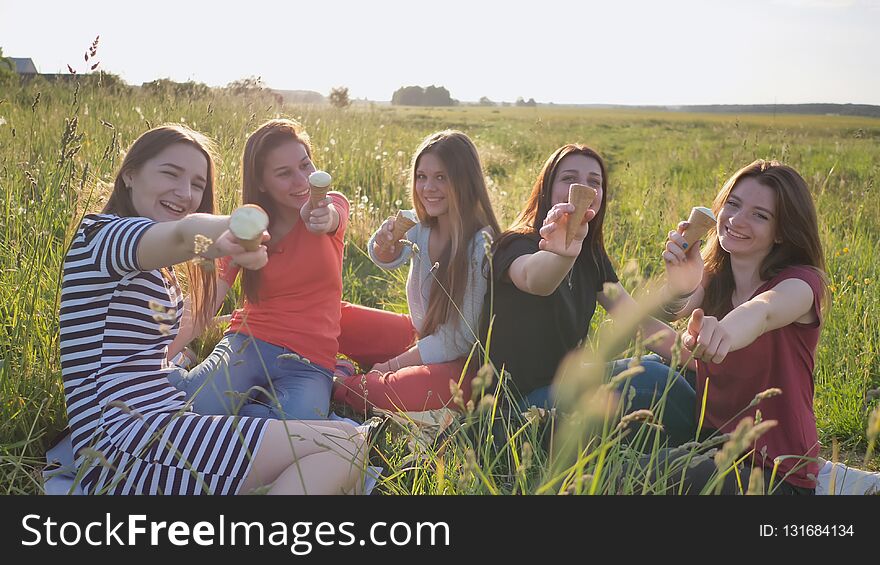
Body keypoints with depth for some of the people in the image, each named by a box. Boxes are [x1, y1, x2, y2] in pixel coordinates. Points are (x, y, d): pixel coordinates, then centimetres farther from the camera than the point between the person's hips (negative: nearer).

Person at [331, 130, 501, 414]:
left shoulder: (481, 246, -22)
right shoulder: (418, 225, -3)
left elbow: (462, 337, -19)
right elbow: (388, 259, -23)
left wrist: (394, 364, -14)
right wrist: (385, 244, -47)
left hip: (460, 359, -6)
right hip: (418, 334, 6)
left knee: (415, 387, -37)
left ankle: (336, 388, -11)